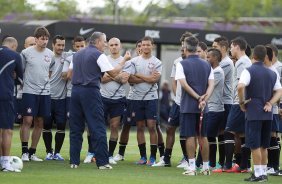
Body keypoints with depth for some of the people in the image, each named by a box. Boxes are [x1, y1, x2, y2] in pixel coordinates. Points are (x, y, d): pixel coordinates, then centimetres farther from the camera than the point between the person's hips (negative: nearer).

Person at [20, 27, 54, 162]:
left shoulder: (50, 54, 8)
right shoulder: (26, 53, -5)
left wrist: (45, 83, 11)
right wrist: (24, 81, -3)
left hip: (45, 92, 5)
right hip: (29, 91, -5)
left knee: (39, 123, 7)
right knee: (27, 120, -10)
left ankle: (32, 152, 15)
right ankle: (24, 152, -5)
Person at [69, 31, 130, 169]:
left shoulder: (77, 54, 16)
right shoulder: (99, 55, -5)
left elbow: (70, 74, 20)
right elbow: (113, 73, -8)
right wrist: (123, 62, 4)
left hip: (75, 90, 6)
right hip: (90, 91, -6)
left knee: (75, 128, 8)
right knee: (98, 128, -4)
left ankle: (74, 161, 6)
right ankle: (102, 162, -7)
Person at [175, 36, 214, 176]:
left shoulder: (182, 64, -5)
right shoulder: (206, 65, 9)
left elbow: (184, 84, -14)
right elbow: (211, 85, 0)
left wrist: (198, 98, -13)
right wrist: (204, 99, -11)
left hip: (187, 106, -4)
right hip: (203, 107, 4)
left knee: (190, 136, -3)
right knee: (203, 136, 9)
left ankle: (192, 167, -6)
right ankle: (205, 167, 12)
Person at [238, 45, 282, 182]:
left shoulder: (249, 71, -8)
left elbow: (240, 86, -23)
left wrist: (242, 102, -10)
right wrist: (270, 103, 2)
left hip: (253, 113, -6)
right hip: (267, 114, 6)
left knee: (255, 145, -3)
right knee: (263, 146, 13)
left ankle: (258, 174, -5)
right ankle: (263, 172, 16)